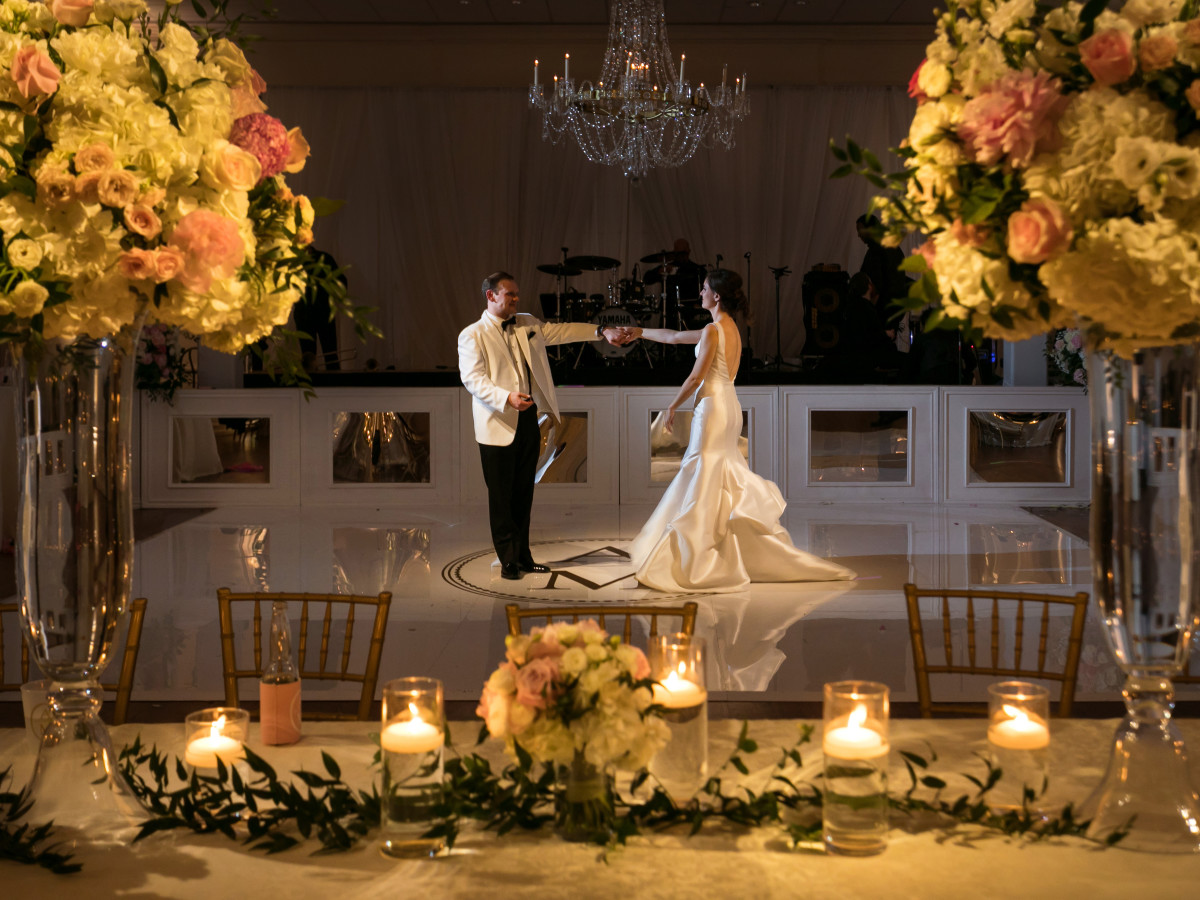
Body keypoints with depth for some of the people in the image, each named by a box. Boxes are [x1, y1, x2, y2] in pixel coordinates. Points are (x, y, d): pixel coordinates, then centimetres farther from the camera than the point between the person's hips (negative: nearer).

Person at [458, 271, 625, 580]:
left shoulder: (527, 325, 14)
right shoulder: (472, 335, -6)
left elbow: (562, 331, 17)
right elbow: (472, 378, -15)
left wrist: (601, 331, 6)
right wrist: (506, 398, -28)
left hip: (528, 420, 6)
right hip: (498, 425, -6)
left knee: (524, 492, 11)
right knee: (501, 495, 0)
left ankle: (523, 555, 19)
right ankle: (508, 559, 8)